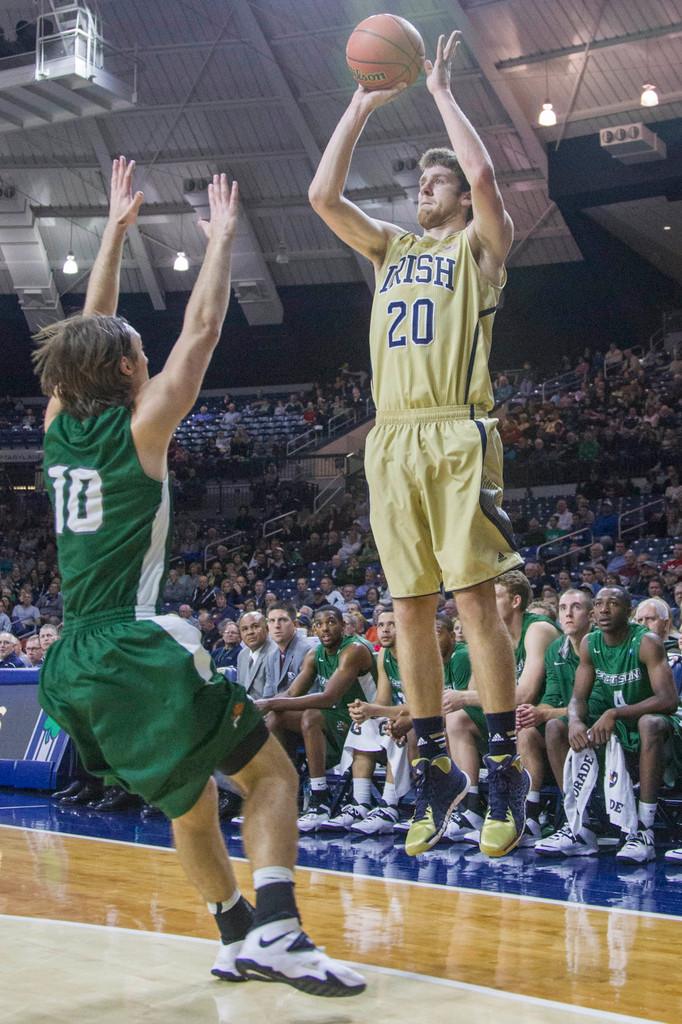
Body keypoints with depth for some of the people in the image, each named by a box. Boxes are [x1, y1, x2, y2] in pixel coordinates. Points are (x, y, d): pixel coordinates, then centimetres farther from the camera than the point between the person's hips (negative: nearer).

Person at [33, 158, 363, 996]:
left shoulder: (60, 428, 11)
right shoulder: (137, 430, -5)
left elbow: (88, 332, 23)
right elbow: (201, 330, -2)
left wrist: (116, 228, 30)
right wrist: (221, 238, 10)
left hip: (74, 668, 7)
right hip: (138, 652, -7)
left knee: (190, 801, 21)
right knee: (270, 771, 3)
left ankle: (237, 939, 25)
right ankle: (276, 930, -14)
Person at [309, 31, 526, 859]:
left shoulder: (479, 245, 9)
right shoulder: (390, 246, 23)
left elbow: (484, 177, -10)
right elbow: (322, 195, 12)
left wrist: (441, 91, 1)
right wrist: (361, 106, 13)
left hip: (457, 435, -5)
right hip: (391, 440, 5)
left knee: (475, 598, -9)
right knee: (410, 609, 4)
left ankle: (506, 769, -1)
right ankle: (435, 768, 13)